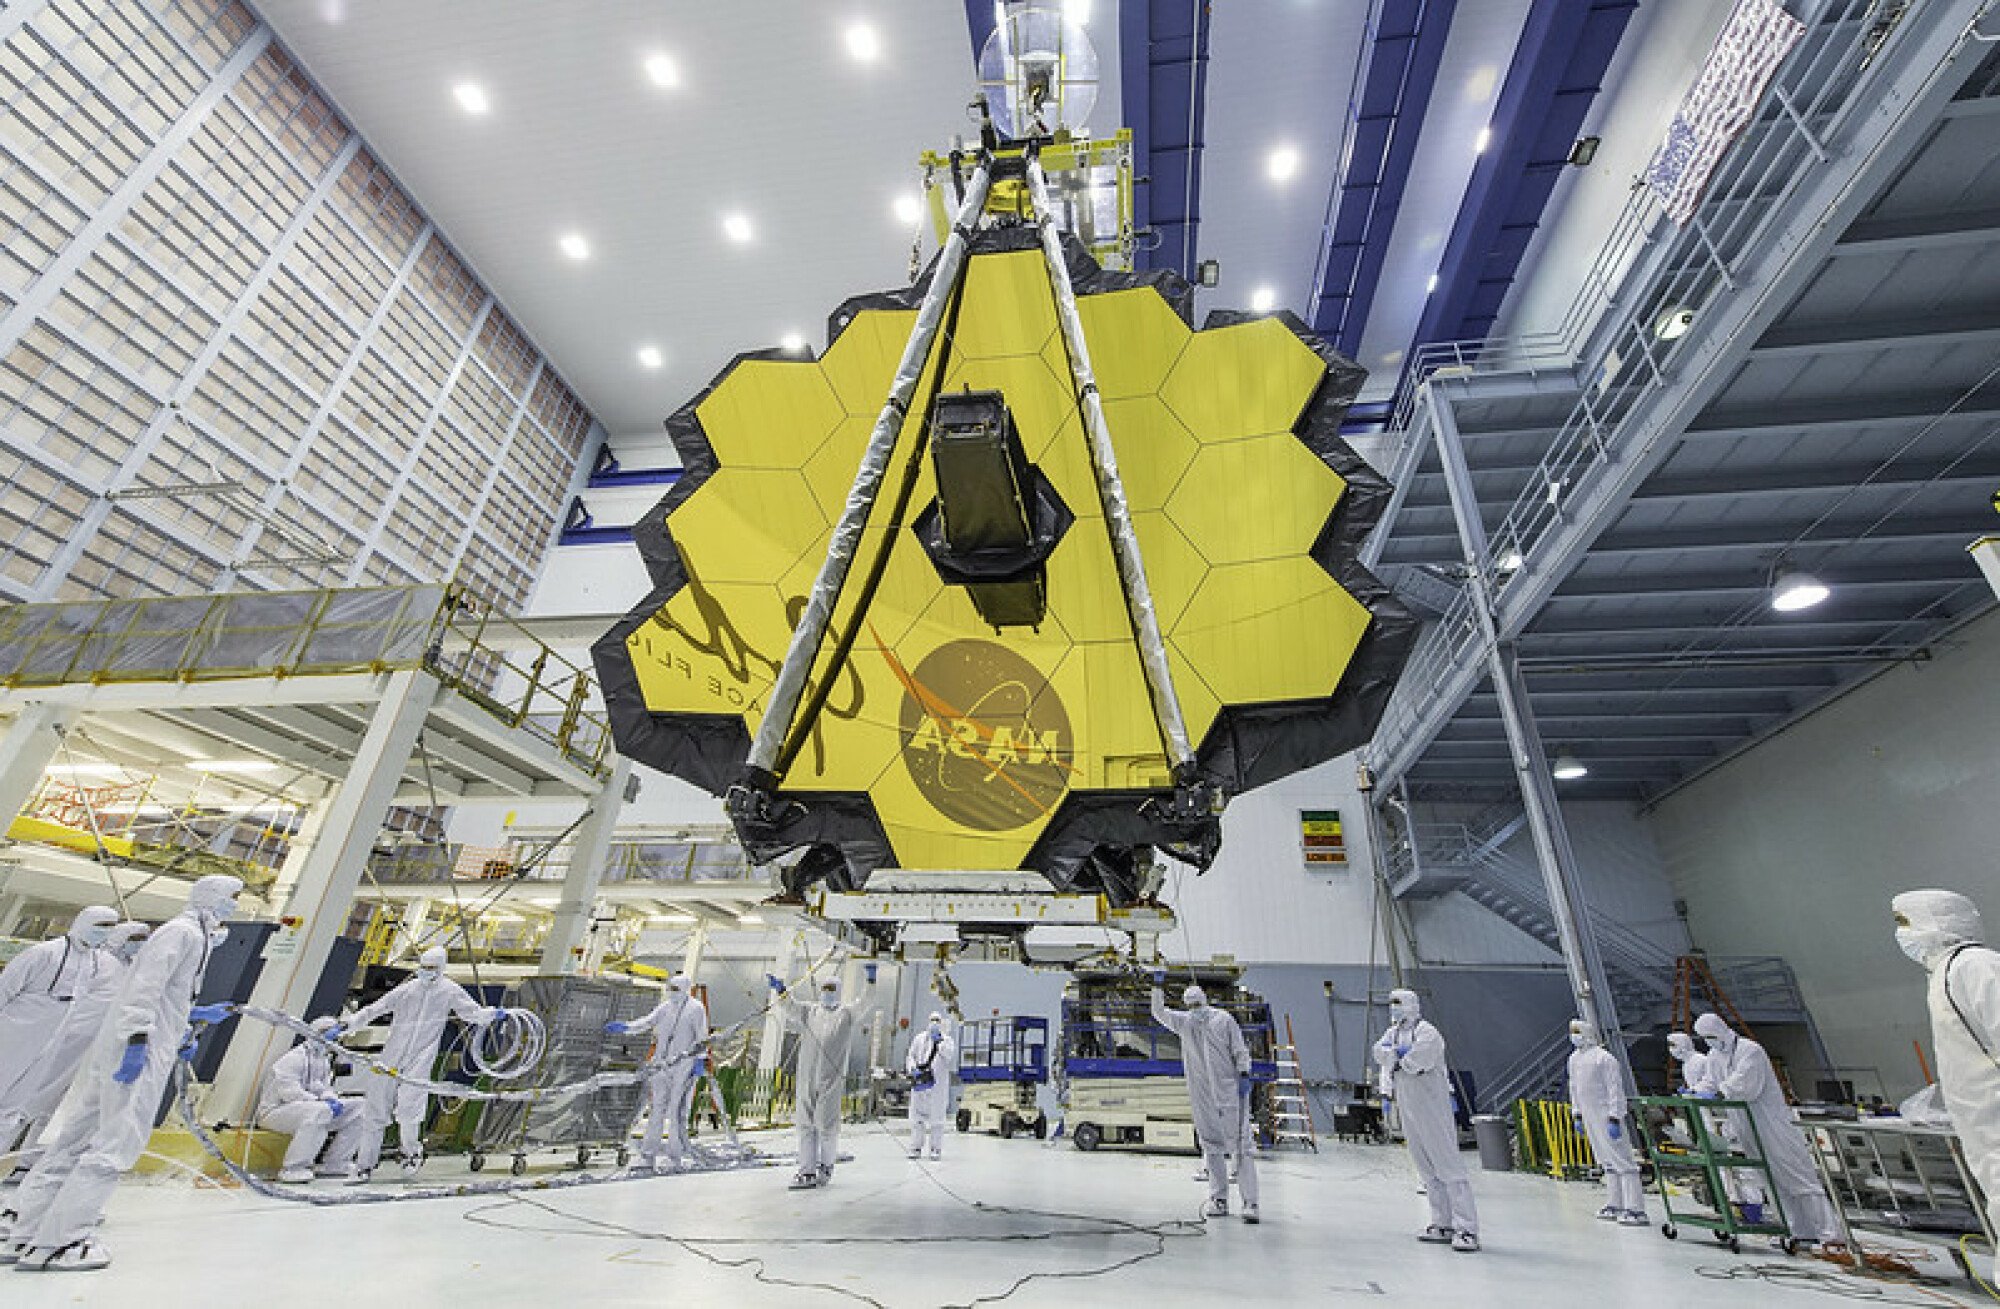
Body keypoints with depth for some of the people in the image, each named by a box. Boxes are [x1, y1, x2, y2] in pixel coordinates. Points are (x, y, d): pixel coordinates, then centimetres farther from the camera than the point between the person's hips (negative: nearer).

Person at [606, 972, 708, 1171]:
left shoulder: (696, 1008, -2)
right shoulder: (665, 1007, 14)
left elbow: (702, 1038, -3)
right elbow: (647, 1022, 3)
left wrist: (700, 1059, -10)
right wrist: (625, 1027, -12)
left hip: (684, 1065, -5)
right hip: (662, 1064, 5)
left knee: (676, 1110, -6)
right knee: (656, 1109, 6)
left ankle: (675, 1157, 4)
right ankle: (648, 1156, 14)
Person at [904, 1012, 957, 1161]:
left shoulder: (947, 1040, 7)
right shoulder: (919, 1039, 14)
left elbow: (951, 1058, -8)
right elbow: (910, 1056, 12)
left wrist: (940, 1042, -13)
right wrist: (913, 1070, -6)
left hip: (938, 1083, -2)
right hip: (920, 1082, 2)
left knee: (937, 1118, -2)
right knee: (917, 1116, 6)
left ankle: (936, 1149, 8)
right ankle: (915, 1148, 16)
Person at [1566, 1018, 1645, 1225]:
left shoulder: (1604, 1059, -15)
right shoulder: (1574, 1058, 11)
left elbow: (1616, 1090, -17)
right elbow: (1574, 1088, 19)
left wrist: (1614, 1119, -20)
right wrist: (1577, 1115, 18)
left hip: (1607, 1115, -9)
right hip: (1590, 1116, 9)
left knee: (1622, 1160, -7)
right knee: (1607, 1162, 14)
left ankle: (1636, 1210, -3)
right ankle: (1617, 1205, 21)